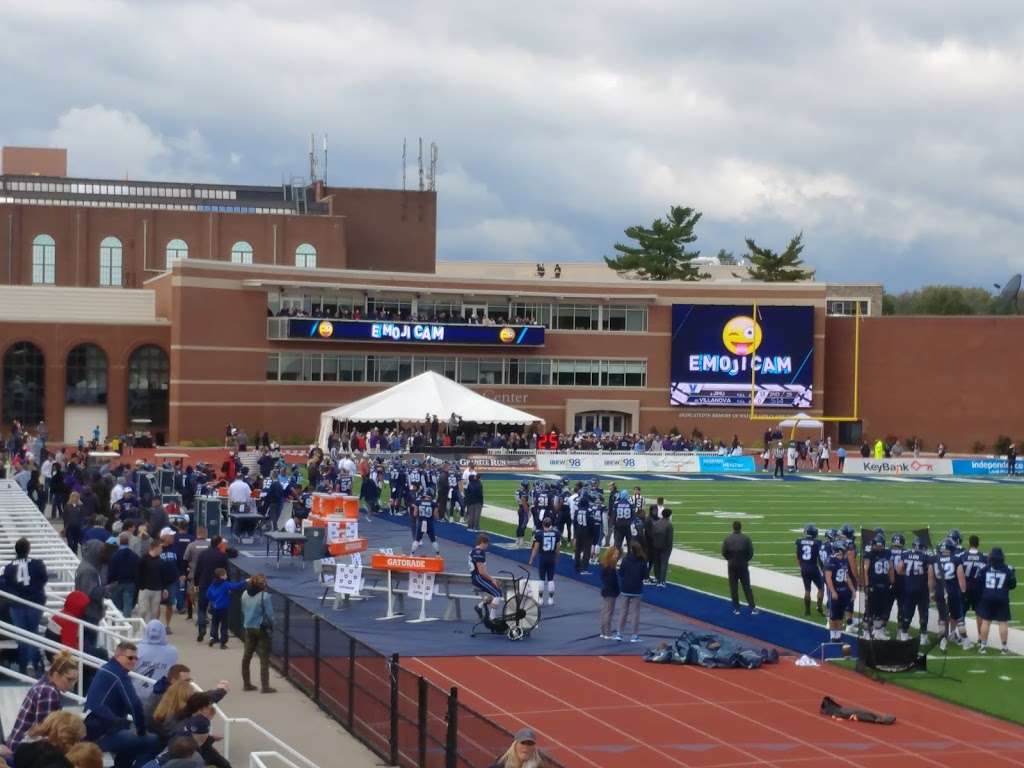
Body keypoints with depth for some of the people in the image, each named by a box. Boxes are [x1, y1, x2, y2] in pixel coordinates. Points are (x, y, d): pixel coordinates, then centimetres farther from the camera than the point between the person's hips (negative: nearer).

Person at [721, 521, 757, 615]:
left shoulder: (728, 539, -8)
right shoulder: (746, 538, -8)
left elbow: (724, 553, -8)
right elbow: (751, 552, -8)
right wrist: (746, 560, 11)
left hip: (732, 566, 0)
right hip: (743, 565, 0)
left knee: (733, 587, 7)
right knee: (747, 587, 6)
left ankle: (736, 608, 7)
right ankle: (752, 607, 4)